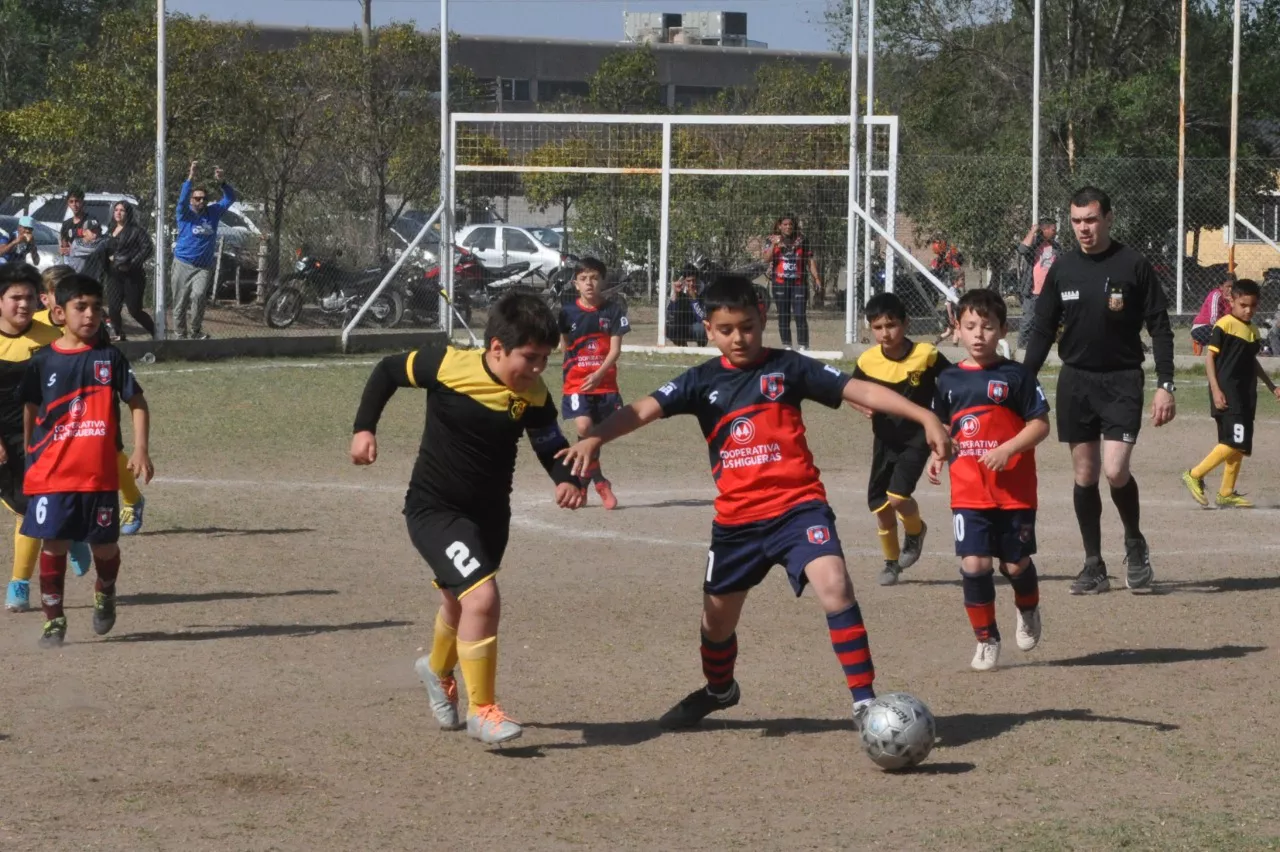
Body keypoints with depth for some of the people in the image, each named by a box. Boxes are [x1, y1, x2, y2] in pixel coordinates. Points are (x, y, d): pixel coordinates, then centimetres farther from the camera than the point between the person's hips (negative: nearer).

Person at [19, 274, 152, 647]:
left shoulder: (109, 357, 0)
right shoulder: (43, 361, 2)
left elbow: (137, 403, 4)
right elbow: (31, 409, 14)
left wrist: (140, 450, -6)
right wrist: (29, 454, 15)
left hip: (99, 473, 0)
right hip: (51, 474, 0)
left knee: (104, 544, 6)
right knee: (53, 544, -2)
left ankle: (105, 593, 37)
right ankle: (54, 619, 10)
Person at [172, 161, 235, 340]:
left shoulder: (213, 212, 7)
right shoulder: (185, 214, -2)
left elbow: (230, 198, 4)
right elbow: (182, 199, -21)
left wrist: (221, 182, -15)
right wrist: (191, 178, -33)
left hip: (204, 267, 1)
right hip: (183, 264, -1)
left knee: (198, 296, -22)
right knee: (180, 303, 1)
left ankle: (196, 332, -12)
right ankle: (181, 335, 13)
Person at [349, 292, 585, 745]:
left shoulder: (535, 398, -11)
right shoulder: (449, 366, -21)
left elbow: (553, 448, -5)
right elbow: (388, 370, -5)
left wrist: (569, 479, -26)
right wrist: (364, 427, -10)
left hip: (490, 515, 5)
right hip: (434, 509, -5)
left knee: (460, 602, 26)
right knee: (482, 596, -24)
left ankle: (438, 670, 59)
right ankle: (482, 710, -10)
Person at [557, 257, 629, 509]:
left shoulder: (614, 309, -2)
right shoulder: (568, 312, -1)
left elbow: (615, 349, -7)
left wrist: (598, 375, -19)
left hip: (605, 383, 1)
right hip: (576, 383, -1)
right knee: (584, 427, -20)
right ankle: (600, 483, -6)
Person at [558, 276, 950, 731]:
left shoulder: (787, 367, -2)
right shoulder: (703, 381, 3)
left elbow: (862, 390, -6)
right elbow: (644, 409, -9)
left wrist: (924, 417, -15)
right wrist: (595, 438, -27)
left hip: (798, 505, -3)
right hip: (736, 518, 3)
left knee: (834, 585, -26)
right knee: (717, 616, 17)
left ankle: (864, 701, -21)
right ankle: (718, 689, 49)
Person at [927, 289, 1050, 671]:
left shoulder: (1015, 376, -4)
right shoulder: (949, 379, 7)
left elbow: (1040, 424, -5)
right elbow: (943, 426, 19)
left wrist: (1008, 449, -19)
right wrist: (937, 456, 1)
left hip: (1014, 489, -2)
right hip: (968, 492, 2)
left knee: (1016, 564, 6)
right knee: (974, 563, -9)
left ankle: (1028, 611, 39)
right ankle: (986, 639, 6)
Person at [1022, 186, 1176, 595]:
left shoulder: (1134, 266, -5)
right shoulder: (1062, 267, 5)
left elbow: (1160, 328, -3)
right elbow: (1043, 329, 11)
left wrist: (1165, 385, -10)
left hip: (1122, 380, -4)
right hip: (1075, 380, 4)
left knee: (1115, 469, -15)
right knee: (1085, 474, 6)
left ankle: (1135, 542, 12)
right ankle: (1094, 566, 15)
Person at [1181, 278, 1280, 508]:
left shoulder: (1253, 331, 15)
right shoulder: (1225, 325, -8)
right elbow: (1209, 356, -10)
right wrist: (1215, 390, -17)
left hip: (1246, 394, 8)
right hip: (1227, 393, -8)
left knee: (1240, 445, 7)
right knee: (1235, 441, -17)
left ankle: (1226, 494, 13)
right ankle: (1195, 475, -8)